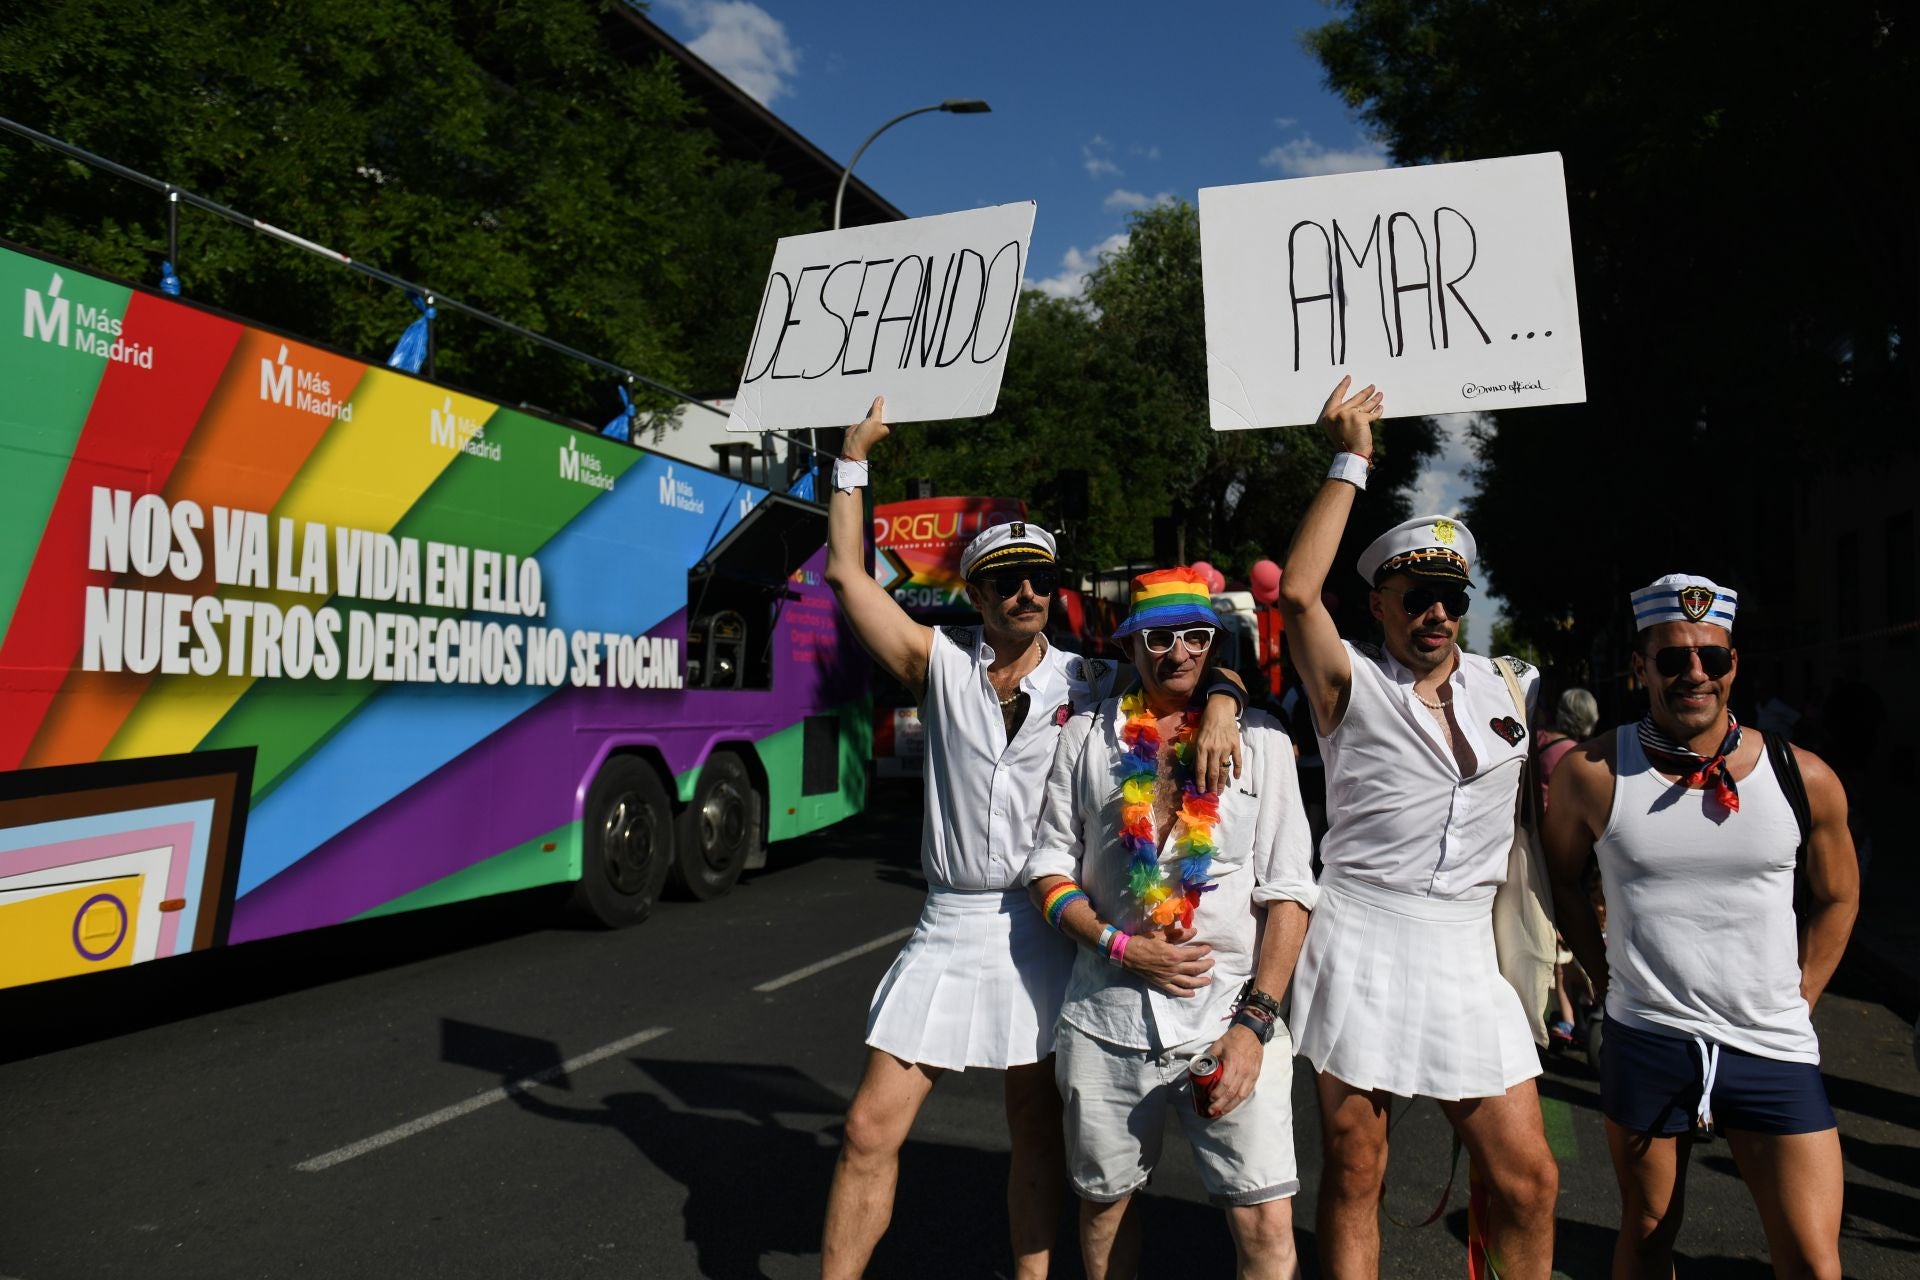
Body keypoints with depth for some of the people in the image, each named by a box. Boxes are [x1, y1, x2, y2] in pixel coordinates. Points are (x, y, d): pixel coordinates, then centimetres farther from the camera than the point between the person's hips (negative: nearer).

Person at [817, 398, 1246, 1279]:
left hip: (1043, 928, 0)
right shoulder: (943, 664, 2)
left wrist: (1219, 706, -20)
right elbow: (848, 574, 0)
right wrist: (854, 456, 0)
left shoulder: (1088, 683, 1)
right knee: (871, 1129, 0)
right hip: (951, 926, 0)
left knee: (1036, 1128, 13)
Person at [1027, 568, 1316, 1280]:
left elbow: (1288, 893, -1)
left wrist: (1254, 1020, -9)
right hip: (1108, 1019, 1)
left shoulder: (1261, 741, 2)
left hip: (1230, 1016, -1)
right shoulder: (1087, 736, 5)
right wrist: (1121, 946, -9)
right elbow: (1049, 871, 5)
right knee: (1104, 1202, 16)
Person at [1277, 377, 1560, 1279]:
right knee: (1353, 1175, 7)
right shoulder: (1353, 684, -1)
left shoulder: (1511, 689, 12)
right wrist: (1350, 461, -12)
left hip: (1465, 959, 4)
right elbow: (1298, 592, -18)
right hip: (1357, 949, -3)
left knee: (1528, 1181, 7)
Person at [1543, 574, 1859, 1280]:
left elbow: (1836, 897, 13)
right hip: (1646, 1044, -1)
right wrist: (1611, 976, 3)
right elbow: (1563, 880, 9)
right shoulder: (1592, 773, -7)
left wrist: (1796, 1000, 7)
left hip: (1775, 1050, 1)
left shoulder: (1803, 777, -2)